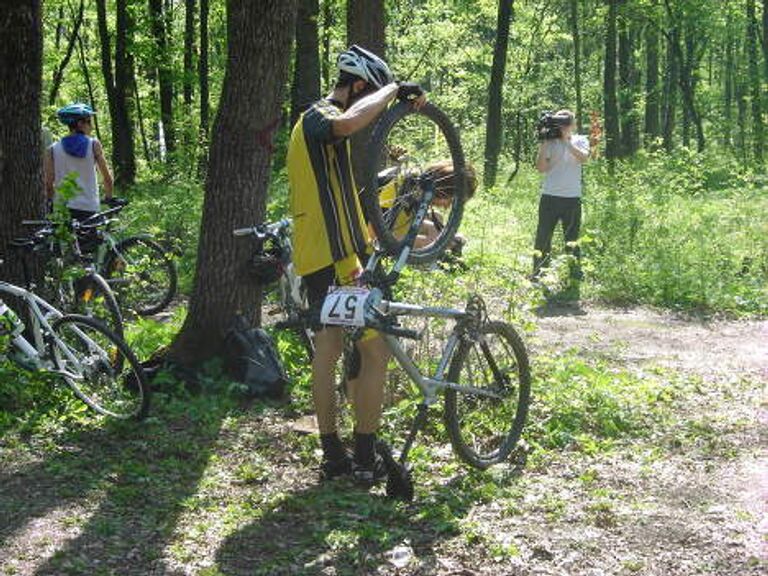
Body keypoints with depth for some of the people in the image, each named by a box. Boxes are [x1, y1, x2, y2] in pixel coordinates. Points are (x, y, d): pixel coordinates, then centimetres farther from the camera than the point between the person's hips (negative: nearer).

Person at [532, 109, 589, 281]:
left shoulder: (580, 141, 7)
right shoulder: (551, 142, 6)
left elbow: (584, 157, -14)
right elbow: (541, 168, -3)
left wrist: (566, 140, -17)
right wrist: (543, 145, -12)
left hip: (572, 198, 0)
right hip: (550, 196, 0)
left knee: (572, 240, 7)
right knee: (543, 236, 1)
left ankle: (575, 275, 14)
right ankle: (538, 273, 7)